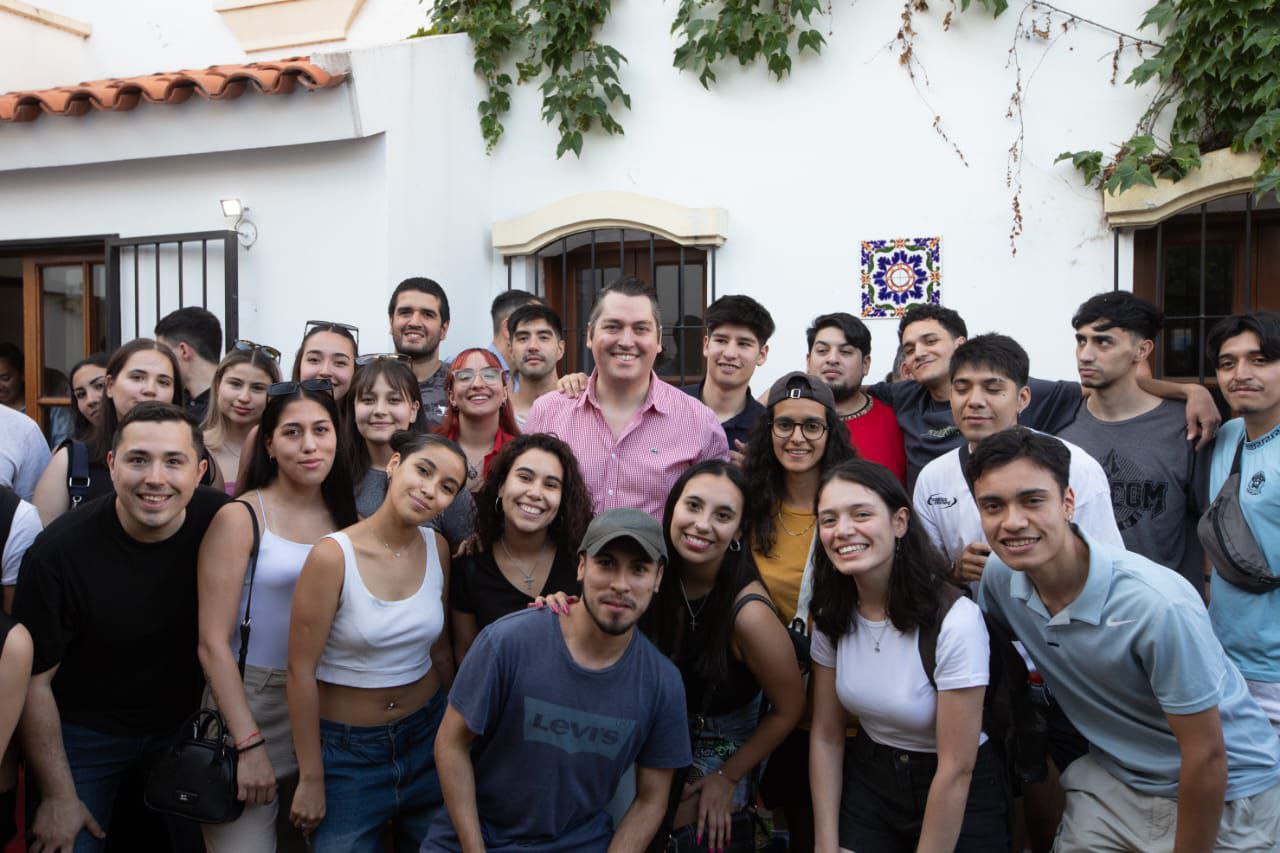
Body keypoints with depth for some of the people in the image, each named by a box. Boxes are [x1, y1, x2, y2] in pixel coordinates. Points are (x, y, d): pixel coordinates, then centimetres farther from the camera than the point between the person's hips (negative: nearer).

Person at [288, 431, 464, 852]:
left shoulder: (437, 549, -5)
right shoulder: (333, 554, -20)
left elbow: (440, 651, 6)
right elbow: (301, 671, -15)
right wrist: (311, 780, -10)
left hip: (427, 736, 4)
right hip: (347, 750, -4)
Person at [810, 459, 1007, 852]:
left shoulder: (955, 620, -27)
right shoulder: (832, 614, -8)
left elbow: (956, 770, -21)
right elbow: (826, 737, -2)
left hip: (959, 800, -4)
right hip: (869, 780, 4)